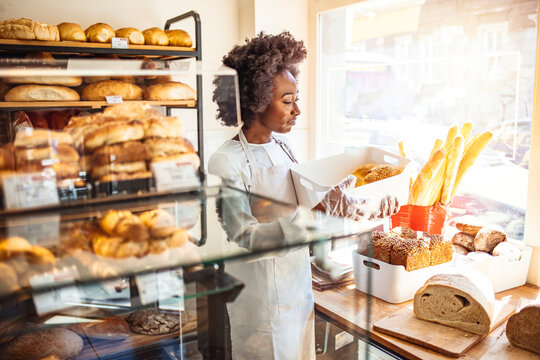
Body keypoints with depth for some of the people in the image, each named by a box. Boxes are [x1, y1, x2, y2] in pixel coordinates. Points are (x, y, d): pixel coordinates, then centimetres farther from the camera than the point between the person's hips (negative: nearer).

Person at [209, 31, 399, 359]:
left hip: (299, 292, 7)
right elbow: (245, 239, -27)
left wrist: (366, 207, -2)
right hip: (262, 304, -6)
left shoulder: (283, 148, 3)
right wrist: (320, 212, -35)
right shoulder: (226, 162, -19)